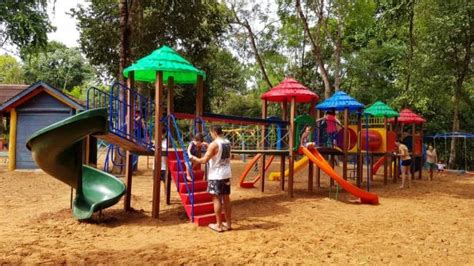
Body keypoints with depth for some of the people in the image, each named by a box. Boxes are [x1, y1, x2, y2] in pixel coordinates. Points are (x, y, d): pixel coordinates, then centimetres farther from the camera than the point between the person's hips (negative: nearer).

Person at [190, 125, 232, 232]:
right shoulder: (227, 143, 7)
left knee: (217, 199, 1)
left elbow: (204, 160, -16)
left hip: (216, 175, -7)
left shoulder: (214, 144, -16)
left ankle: (219, 225, 6)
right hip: (226, 174, 7)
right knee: (226, 198, 13)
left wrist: (194, 159, 1)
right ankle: (228, 223, 21)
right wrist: (208, 147, 26)